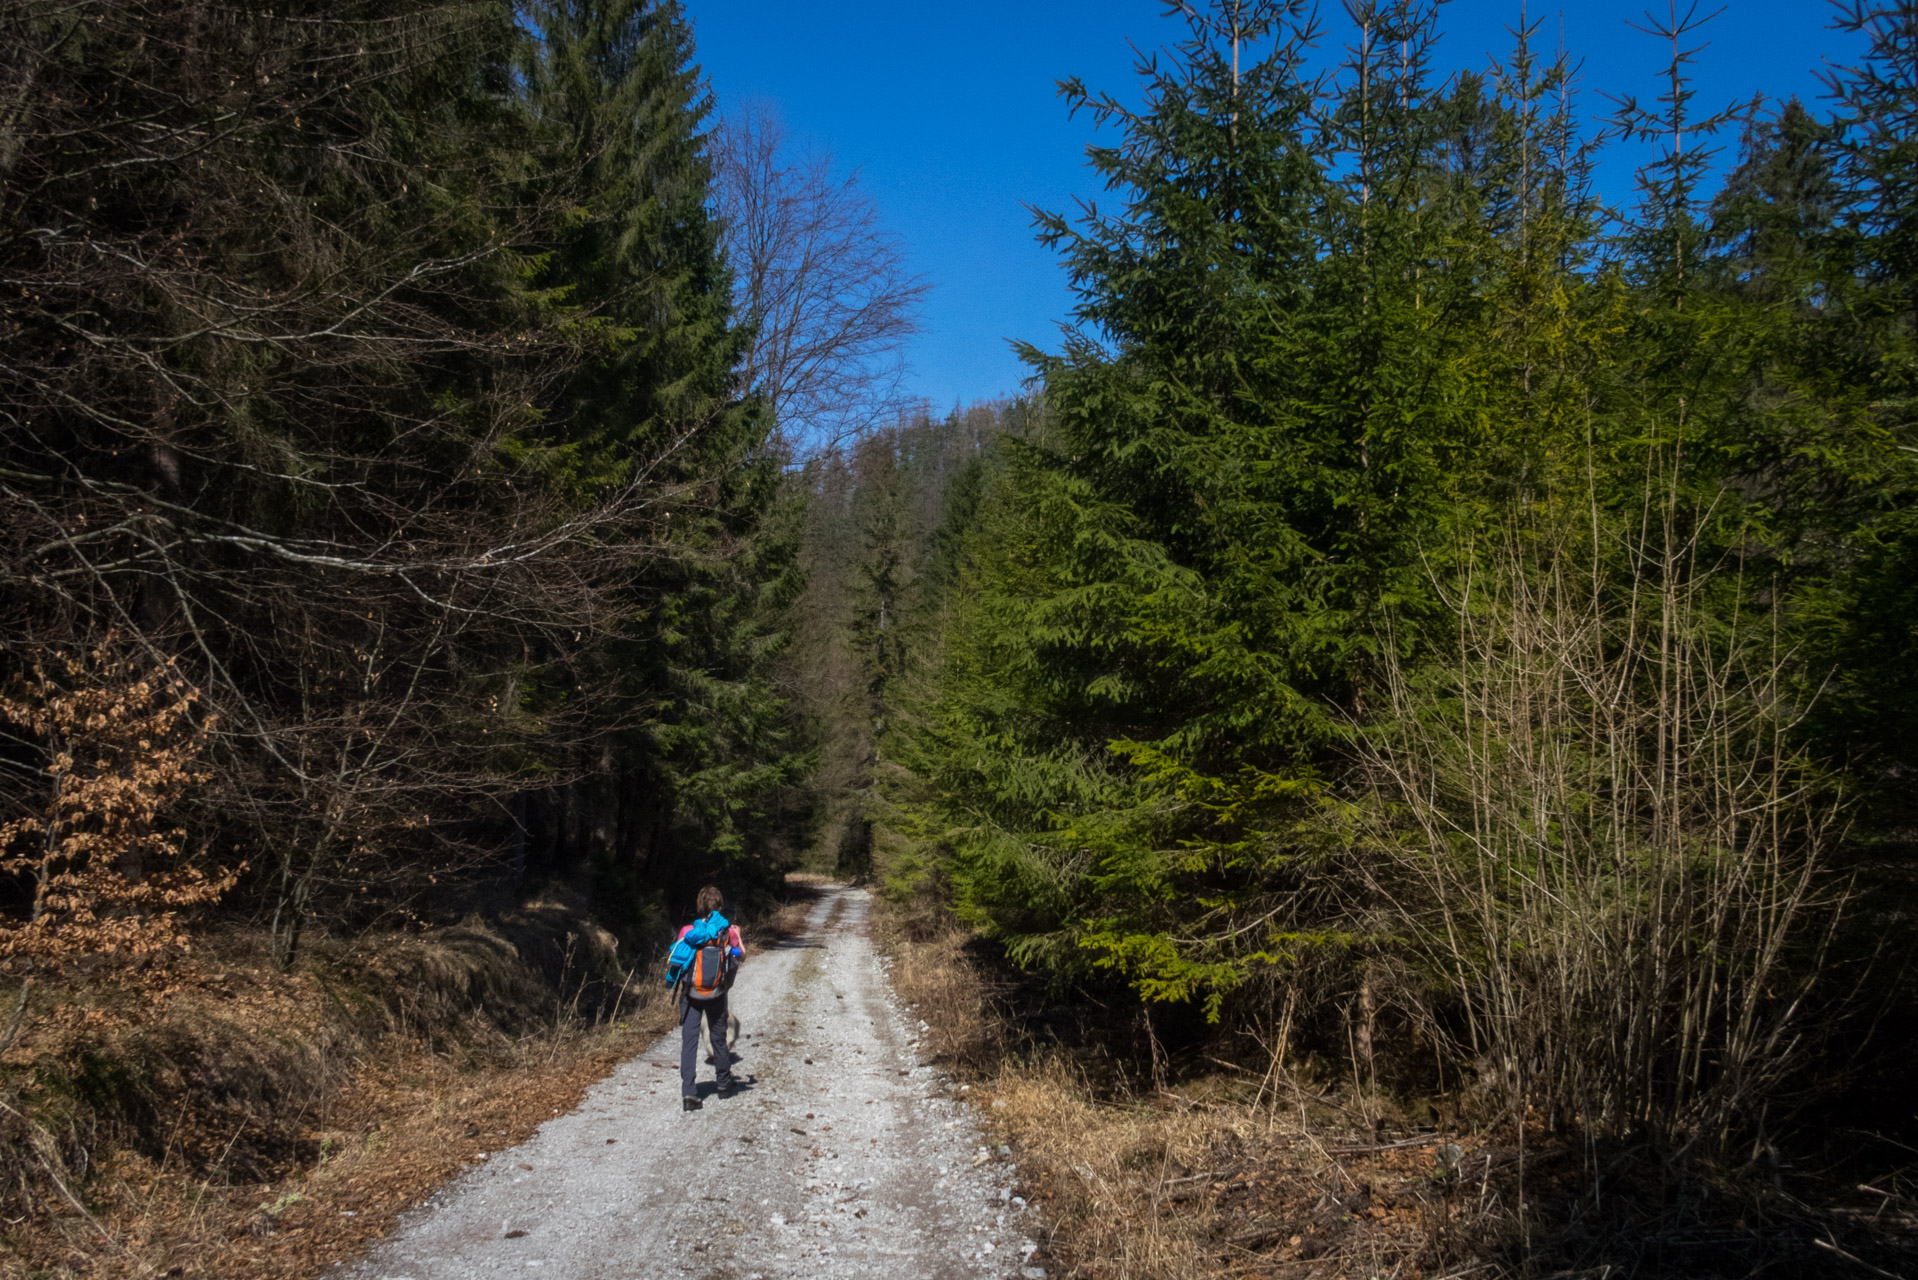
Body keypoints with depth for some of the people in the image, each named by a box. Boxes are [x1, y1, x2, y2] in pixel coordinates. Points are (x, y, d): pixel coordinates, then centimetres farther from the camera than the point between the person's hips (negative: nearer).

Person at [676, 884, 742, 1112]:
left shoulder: (687, 931, -8)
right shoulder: (727, 931, -6)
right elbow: (742, 956, 7)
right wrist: (738, 936, 23)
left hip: (690, 993, -1)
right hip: (717, 994, 1)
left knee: (689, 1041, -1)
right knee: (718, 1038, 17)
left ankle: (688, 1093, -12)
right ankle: (724, 1084, 31)